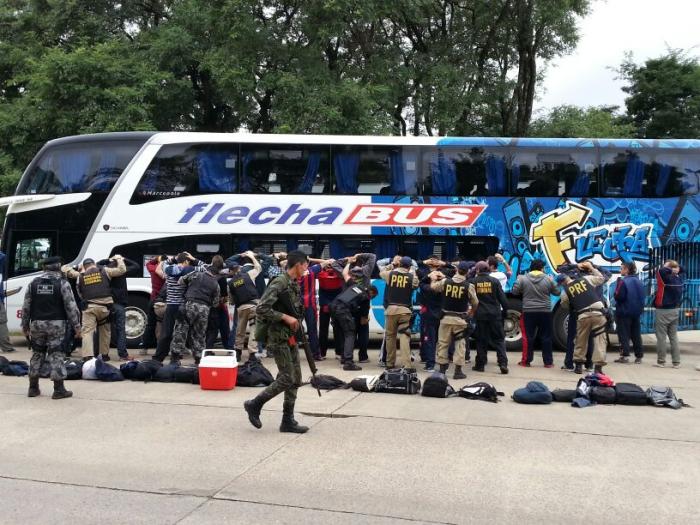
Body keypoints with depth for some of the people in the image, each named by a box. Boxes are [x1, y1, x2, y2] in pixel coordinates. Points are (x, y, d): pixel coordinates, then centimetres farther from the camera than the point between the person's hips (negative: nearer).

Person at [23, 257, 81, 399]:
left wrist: (25, 327, 17)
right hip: (56, 324, -4)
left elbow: (26, 307, 10)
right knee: (57, 355, -1)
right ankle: (59, 389, -2)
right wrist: (76, 326, -2)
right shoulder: (62, 283, -4)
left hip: (37, 324, 4)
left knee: (37, 354, 14)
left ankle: (33, 388, 20)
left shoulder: (34, 283, 8)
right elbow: (71, 306, -8)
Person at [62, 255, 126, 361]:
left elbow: (65, 269, 22)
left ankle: (87, 356, -15)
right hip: (104, 306, 1)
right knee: (105, 330, 17)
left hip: (89, 307, 0)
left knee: (87, 331, -1)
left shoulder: (80, 275, 12)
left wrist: (78, 269, 33)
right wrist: (118, 259, 22)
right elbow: (122, 270, 6)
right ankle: (104, 354, 21)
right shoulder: (104, 271, 9)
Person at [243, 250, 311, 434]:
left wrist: (296, 323, 10)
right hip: (279, 336, -9)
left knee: (296, 379, 7)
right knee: (287, 379, -9)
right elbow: (261, 309, -22)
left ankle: (288, 421, 13)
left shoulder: (295, 284, 12)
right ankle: (254, 405, 7)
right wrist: (285, 318, -21)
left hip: (291, 336, 9)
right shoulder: (279, 283, -15)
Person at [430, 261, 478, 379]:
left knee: (443, 343, 12)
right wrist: (471, 312, 22)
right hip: (460, 319, -2)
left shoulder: (444, 282, -5)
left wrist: (433, 278, 35)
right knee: (460, 344, 5)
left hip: (446, 317, 2)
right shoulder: (469, 286, -9)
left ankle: (442, 369, 16)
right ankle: (458, 371, 3)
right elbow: (475, 303, 1)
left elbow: (433, 287, 14)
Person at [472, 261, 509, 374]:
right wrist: (505, 311, 7)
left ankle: (480, 364, 11)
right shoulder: (495, 281, -2)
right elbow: (502, 298, -1)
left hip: (480, 315, 0)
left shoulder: (474, 281, -3)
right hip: (495, 314, 0)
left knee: (481, 340, 9)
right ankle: (503, 363, -4)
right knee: (499, 339, 6)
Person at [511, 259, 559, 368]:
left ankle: (526, 361, 10)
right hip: (545, 311, 0)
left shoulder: (522, 279, -4)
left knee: (528, 337, 7)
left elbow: (514, 291, 1)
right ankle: (548, 362, 11)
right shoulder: (548, 279, -2)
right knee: (546, 337, 8)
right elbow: (557, 292, 7)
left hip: (529, 311, 0)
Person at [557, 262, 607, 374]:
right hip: (598, 312, 1)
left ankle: (578, 365, 22)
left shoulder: (565, 291, 7)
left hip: (583, 316, -1)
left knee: (581, 341, 16)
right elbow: (601, 279, 23)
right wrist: (592, 268, 31)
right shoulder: (586, 279, 10)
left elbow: (565, 306, 18)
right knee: (599, 340, 4)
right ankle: (598, 366, -3)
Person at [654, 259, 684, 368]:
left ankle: (661, 361, 5)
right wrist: (676, 269, 4)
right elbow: (682, 271, 22)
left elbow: (661, 271, -32)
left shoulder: (666, 278, -16)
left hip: (663, 311, -6)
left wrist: (670, 270, -16)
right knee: (674, 337, 11)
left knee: (661, 337, 1)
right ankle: (676, 362, 11)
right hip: (675, 310, 6)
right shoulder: (680, 278, 3)